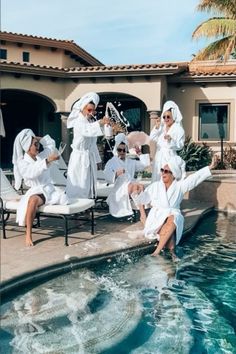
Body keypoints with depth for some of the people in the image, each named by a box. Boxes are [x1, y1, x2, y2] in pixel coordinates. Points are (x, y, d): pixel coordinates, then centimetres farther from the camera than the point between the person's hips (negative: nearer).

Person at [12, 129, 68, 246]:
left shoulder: (42, 156, 13)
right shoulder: (22, 163, -3)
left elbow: (51, 143, 26)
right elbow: (32, 172, -24)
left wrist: (37, 138, 15)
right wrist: (47, 160, -30)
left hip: (50, 189, 5)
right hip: (37, 191, -5)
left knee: (65, 199, -23)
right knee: (34, 200, -40)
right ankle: (28, 235, -34)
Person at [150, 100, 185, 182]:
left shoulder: (178, 129, -5)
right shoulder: (161, 127, 12)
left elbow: (180, 145, -12)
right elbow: (152, 138, 5)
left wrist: (171, 140, -28)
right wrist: (156, 127, -3)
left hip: (170, 157, -6)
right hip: (159, 158, 6)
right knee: (158, 178, 8)